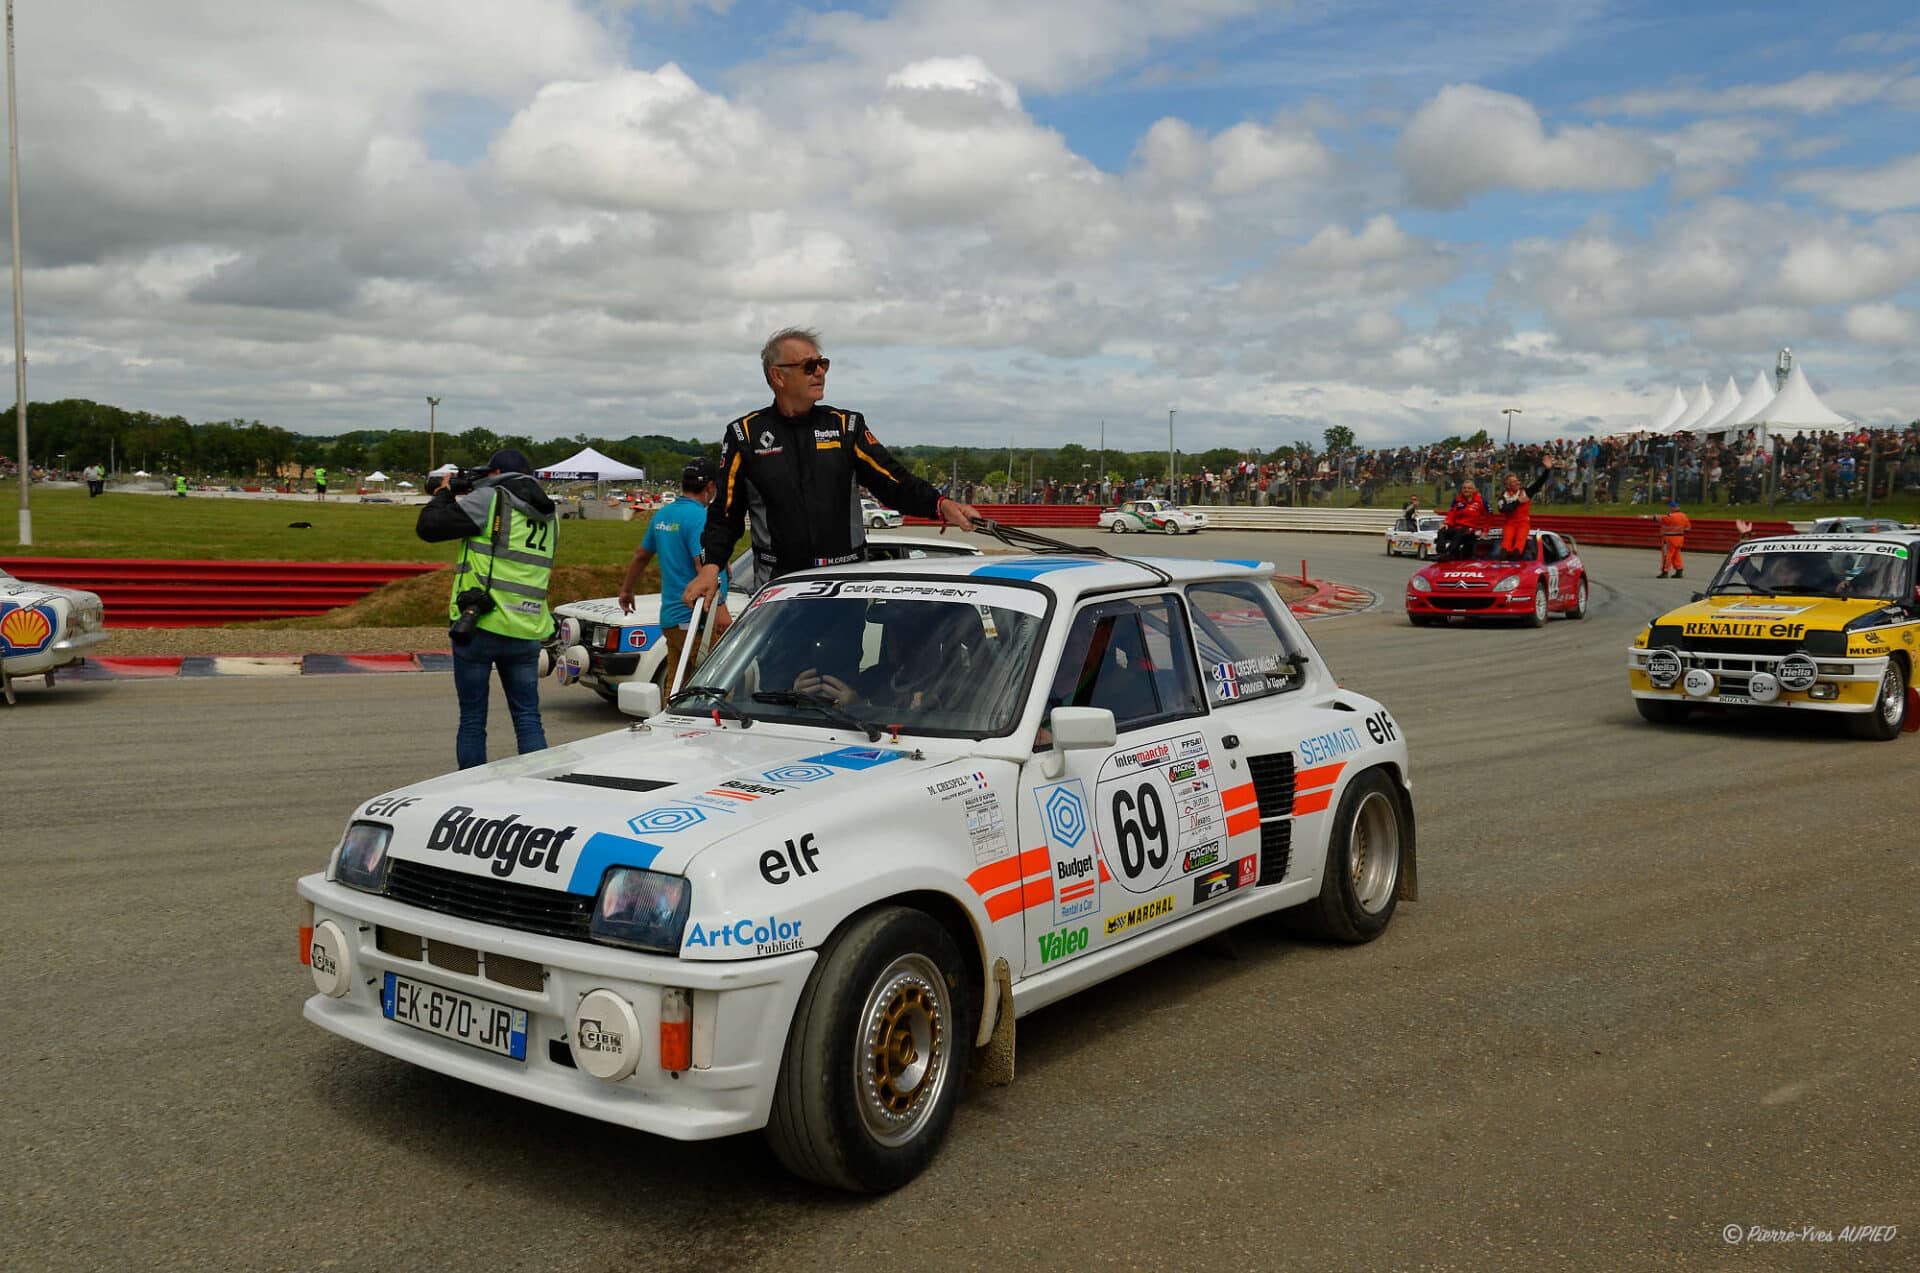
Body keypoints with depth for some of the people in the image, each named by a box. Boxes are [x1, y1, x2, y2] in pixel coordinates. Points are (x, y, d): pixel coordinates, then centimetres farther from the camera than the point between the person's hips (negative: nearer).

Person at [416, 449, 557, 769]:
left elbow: (428, 526, -7)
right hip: (526, 633, 5)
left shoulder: (490, 500, -7)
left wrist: (443, 494, 12)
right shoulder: (547, 515, 13)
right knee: (528, 719, 9)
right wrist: (466, 499, 21)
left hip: (480, 626, -5)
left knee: (472, 719, 6)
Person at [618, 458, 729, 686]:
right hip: (695, 618, -9)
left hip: (670, 618, 9)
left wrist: (626, 590, 40)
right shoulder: (699, 517, -12)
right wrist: (719, 607, -26)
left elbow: (641, 555, 27)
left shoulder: (662, 515, 15)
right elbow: (703, 565, -22)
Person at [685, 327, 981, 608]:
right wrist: (710, 567, -9)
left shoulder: (846, 425, 8)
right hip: (777, 585, -1)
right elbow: (725, 514, 7)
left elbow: (895, 483, 1)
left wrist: (940, 505, -18)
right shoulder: (745, 434, 5)